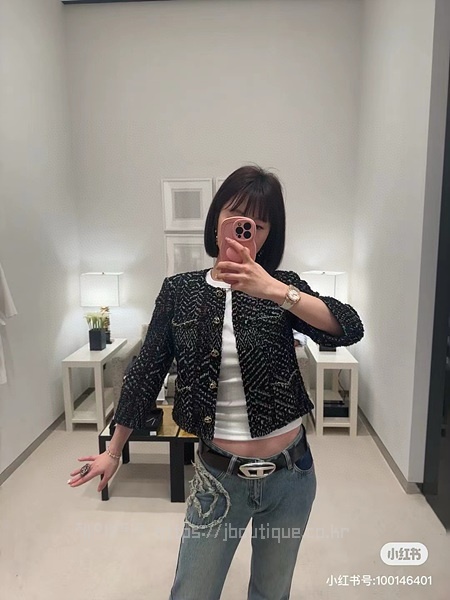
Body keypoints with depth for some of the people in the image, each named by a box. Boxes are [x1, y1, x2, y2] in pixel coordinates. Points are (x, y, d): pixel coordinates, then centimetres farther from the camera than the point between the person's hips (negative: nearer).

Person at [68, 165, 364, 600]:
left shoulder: (283, 287, -6)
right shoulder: (180, 291, -6)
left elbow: (349, 330, -22)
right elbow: (146, 374, 0)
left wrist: (275, 291, -36)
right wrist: (113, 452, 8)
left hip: (290, 472, 1)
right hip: (219, 476, -1)